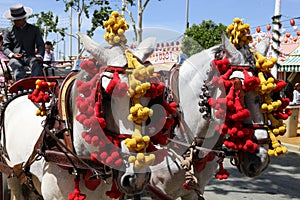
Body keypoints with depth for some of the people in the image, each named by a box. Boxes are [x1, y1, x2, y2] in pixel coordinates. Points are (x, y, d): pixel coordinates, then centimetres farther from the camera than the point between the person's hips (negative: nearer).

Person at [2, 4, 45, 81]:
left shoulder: (34, 29, 14)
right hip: (15, 57, 0)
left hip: (30, 56, 0)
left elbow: (41, 45, 7)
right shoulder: (9, 30, 14)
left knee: (37, 63, -34)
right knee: (17, 66, -35)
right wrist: (12, 54, -15)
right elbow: (5, 47, 9)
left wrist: (39, 55, -16)